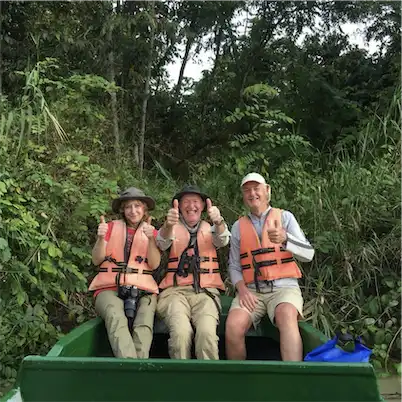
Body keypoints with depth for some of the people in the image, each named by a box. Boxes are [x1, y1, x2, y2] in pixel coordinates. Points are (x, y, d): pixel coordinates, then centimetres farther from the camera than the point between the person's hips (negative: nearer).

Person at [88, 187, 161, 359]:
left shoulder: (152, 231, 17)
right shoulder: (111, 227, 15)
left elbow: (154, 265, 5)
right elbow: (97, 260, 9)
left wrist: (151, 239, -11)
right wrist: (101, 238, -10)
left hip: (142, 289, 1)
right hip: (110, 288, -1)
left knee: (144, 326, -32)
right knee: (116, 319, -35)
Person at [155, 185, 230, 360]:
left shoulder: (209, 229, 18)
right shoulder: (173, 229, 14)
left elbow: (222, 240, -4)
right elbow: (162, 243, -8)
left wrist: (218, 221, -28)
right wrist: (168, 224, -32)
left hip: (205, 292, 1)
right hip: (175, 291, -1)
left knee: (207, 332, -29)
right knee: (180, 332, -29)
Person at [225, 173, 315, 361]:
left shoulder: (284, 217, 7)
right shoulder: (238, 226, 14)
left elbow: (308, 254, -4)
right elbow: (234, 265, 14)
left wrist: (285, 239, -24)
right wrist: (241, 289, -6)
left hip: (283, 288, -1)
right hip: (251, 291, 2)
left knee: (286, 316, -35)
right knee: (233, 326, -26)